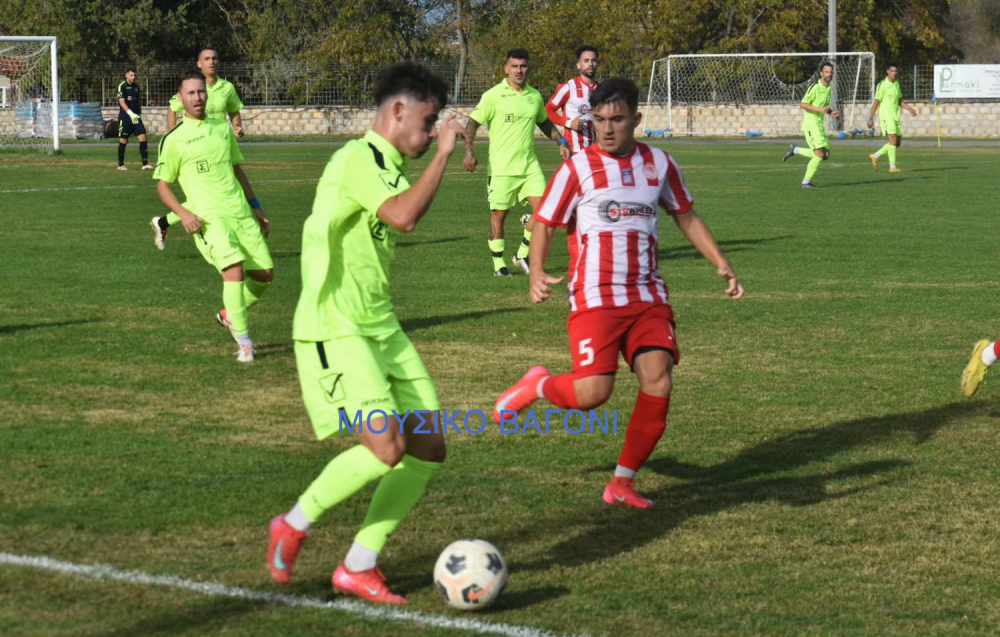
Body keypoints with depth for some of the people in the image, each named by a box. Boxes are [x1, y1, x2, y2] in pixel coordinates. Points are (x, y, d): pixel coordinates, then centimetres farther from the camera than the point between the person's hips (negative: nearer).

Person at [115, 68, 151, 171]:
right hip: (125, 117, -5)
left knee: (143, 137, -7)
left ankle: (145, 164, -8)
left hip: (136, 116, 5)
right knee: (123, 140, 2)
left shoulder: (136, 87, 12)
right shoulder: (122, 86, -8)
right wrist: (130, 113, -28)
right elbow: (122, 102, -18)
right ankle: (121, 164, 14)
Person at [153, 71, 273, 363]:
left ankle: (230, 314, 29)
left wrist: (256, 206, 24)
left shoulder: (223, 128, 15)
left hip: (240, 212, 6)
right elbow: (162, 185, 4)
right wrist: (183, 213, -12)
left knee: (265, 274, 2)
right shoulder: (174, 139, 1)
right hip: (208, 217, -6)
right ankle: (244, 342, -16)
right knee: (234, 267, -25)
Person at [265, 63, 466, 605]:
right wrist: (443, 154, -22)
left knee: (429, 448, 3)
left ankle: (359, 566, 12)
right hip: (334, 331, -10)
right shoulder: (356, 159, -15)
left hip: (381, 329, 10)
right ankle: (294, 526, 3)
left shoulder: (393, 168, 14)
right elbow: (403, 216, -29)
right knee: (387, 447, -20)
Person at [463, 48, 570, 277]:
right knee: (499, 213, 0)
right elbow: (472, 123, -5)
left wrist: (561, 142, 20)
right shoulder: (493, 95, -6)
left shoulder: (535, 95, 9)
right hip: (501, 167, -4)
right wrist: (469, 152, -16)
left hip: (529, 164, 4)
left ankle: (522, 254, 12)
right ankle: (498, 263, 13)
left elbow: (544, 122, 27)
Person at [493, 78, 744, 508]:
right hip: (595, 298, -4)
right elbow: (544, 226, 1)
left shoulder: (659, 164, 9)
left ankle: (622, 484, 4)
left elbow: (686, 217, 21)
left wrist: (722, 265, 11)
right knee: (592, 393, -17)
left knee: (658, 383, -11)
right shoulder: (577, 169, -2)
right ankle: (537, 386, 18)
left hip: (648, 298, 4)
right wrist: (537, 274, -17)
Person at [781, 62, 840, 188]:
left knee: (825, 155, 5)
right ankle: (806, 181, -3)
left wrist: (831, 112, 5)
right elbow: (803, 104, -15)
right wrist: (819, 109, -25)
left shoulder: (829, 88, 12)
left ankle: (795, 150, 20)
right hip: (810, 124, -8)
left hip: (819, 124, 8)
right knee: (820, 154, -14)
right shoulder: (815, 87, -14)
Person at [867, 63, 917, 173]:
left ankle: (875, 156, 21)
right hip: (886, 115, -8)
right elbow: (876, 102, -8)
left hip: (895, 116, 8)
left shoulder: (896, 84, 13)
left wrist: (910, 108, 6)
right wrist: (871, 118, -11)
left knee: (898, 143, 7)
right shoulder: (883, 85, -8)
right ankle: (892, 166, -13)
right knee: (893, 140, -16)